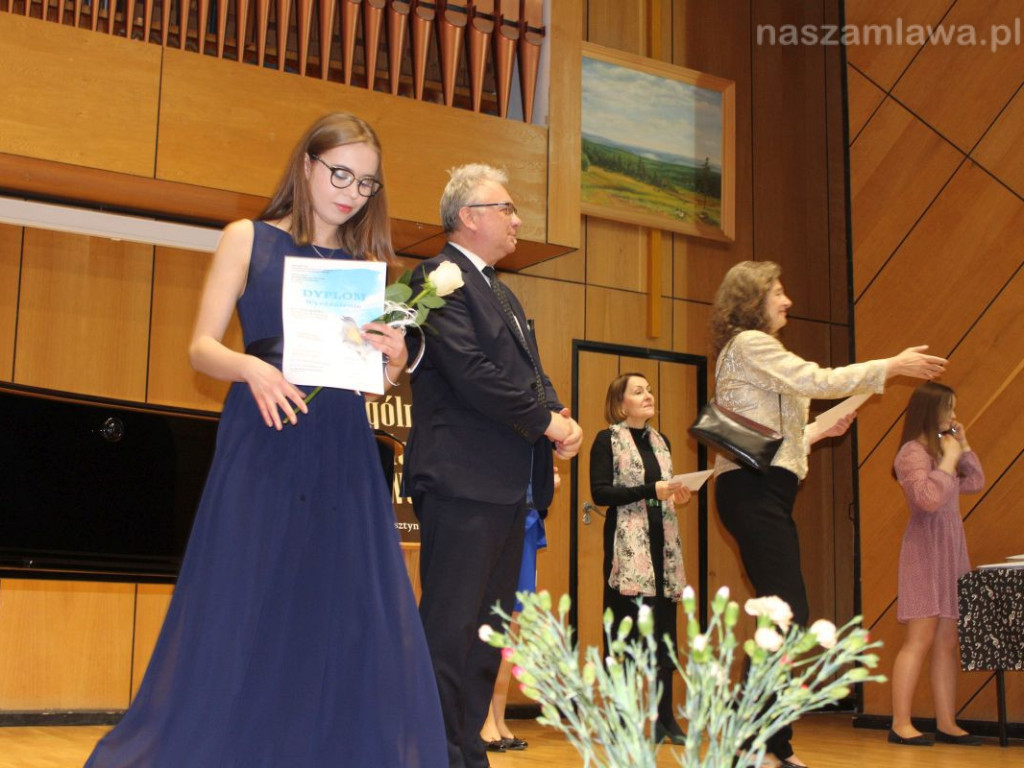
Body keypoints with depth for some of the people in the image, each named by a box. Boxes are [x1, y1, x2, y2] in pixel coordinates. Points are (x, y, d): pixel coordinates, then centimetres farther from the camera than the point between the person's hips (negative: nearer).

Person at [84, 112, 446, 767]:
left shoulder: (365, 262, 14)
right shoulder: (249, 240, 7)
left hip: (343, 457, 3)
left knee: (348, 627, 0)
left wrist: (393, 357, -10)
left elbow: (379, 380, 12)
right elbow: (202, 346, 0)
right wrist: (252, 369, -20)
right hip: (262, 445, -3)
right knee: (237, 620, -3)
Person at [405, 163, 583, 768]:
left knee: (488, 629, 11)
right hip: (463, 480, -9)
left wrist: (563, 421, 0)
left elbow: (531, 373, 20)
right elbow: (472, 373, -17)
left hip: (509, 487, 9)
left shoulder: (502, 294, 24)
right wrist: (545, 421, -11)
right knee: (452, 627, -8)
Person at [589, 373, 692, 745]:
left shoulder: (661, 441, 17)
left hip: (662, 541, 6)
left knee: (664, 630, 5)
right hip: (627, 543, -6)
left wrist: (675, 496, 2)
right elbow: (600, 492, -11)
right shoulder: (607, 440, -1)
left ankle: (664, 715, 10)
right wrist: (651, 491, -18)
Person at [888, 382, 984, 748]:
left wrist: (963, 446, 15)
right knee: (920, 639, -11)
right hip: (925, 552, -9)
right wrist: (950, 458, -16)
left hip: (949, 553, 9)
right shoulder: (913, 452, -11)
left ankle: (946, 723, 10)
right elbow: (929, 498, -25)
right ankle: (901, 724, -9)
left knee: (947, 642, 7)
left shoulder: (938, 449, 17)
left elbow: (975, 483, 23)